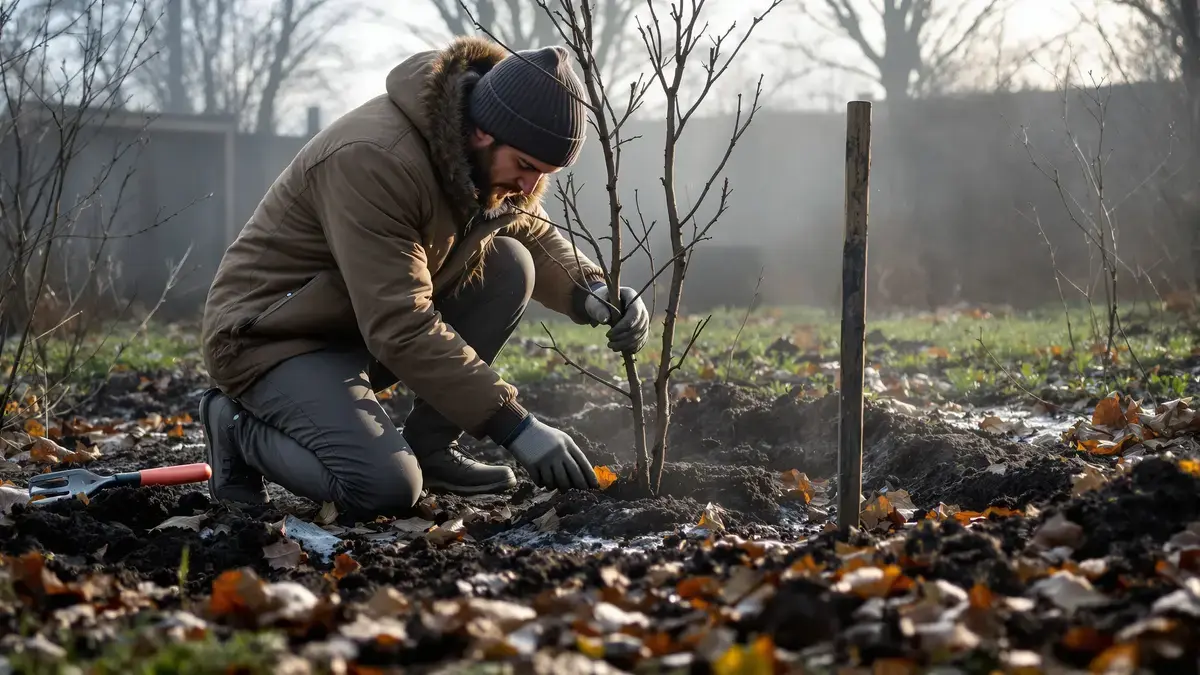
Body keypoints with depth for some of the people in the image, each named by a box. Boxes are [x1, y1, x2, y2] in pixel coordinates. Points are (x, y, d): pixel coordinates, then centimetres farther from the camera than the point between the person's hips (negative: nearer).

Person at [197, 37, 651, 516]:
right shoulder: (375, 158, -32)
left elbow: (536, 234, 11)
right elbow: (403, 328, -34)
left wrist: (592, 292, -13)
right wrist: (515, 426, -32)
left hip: (369, 321, 9)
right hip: (273, 336, -8)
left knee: (509, 264, -9)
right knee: (388, 488, -28)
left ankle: (428, 446, 0)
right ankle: (242, 426, 0)